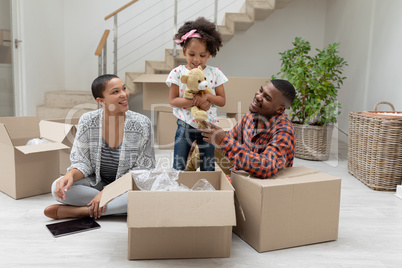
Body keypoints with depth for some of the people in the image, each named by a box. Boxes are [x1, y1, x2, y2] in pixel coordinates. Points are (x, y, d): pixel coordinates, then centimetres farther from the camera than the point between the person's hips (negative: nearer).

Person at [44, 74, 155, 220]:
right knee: (58, 187, -22)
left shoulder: (141, 124, -16)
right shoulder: (87, 121, -10)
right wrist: (70, 175, -29)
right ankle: (119, 206, -15)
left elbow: (142, 171, -12)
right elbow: (82, 163, -5)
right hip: (96, 182, 2)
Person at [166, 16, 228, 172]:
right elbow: (172, 100, -8)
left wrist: (207, 96, -20)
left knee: (208, 168, 11)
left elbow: (222, 100, 0)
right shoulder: (178, 73, -4)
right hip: (185, 126, 0)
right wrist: (195, 101, -22)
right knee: (178, 168, 8)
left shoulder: (214, 73, -1)